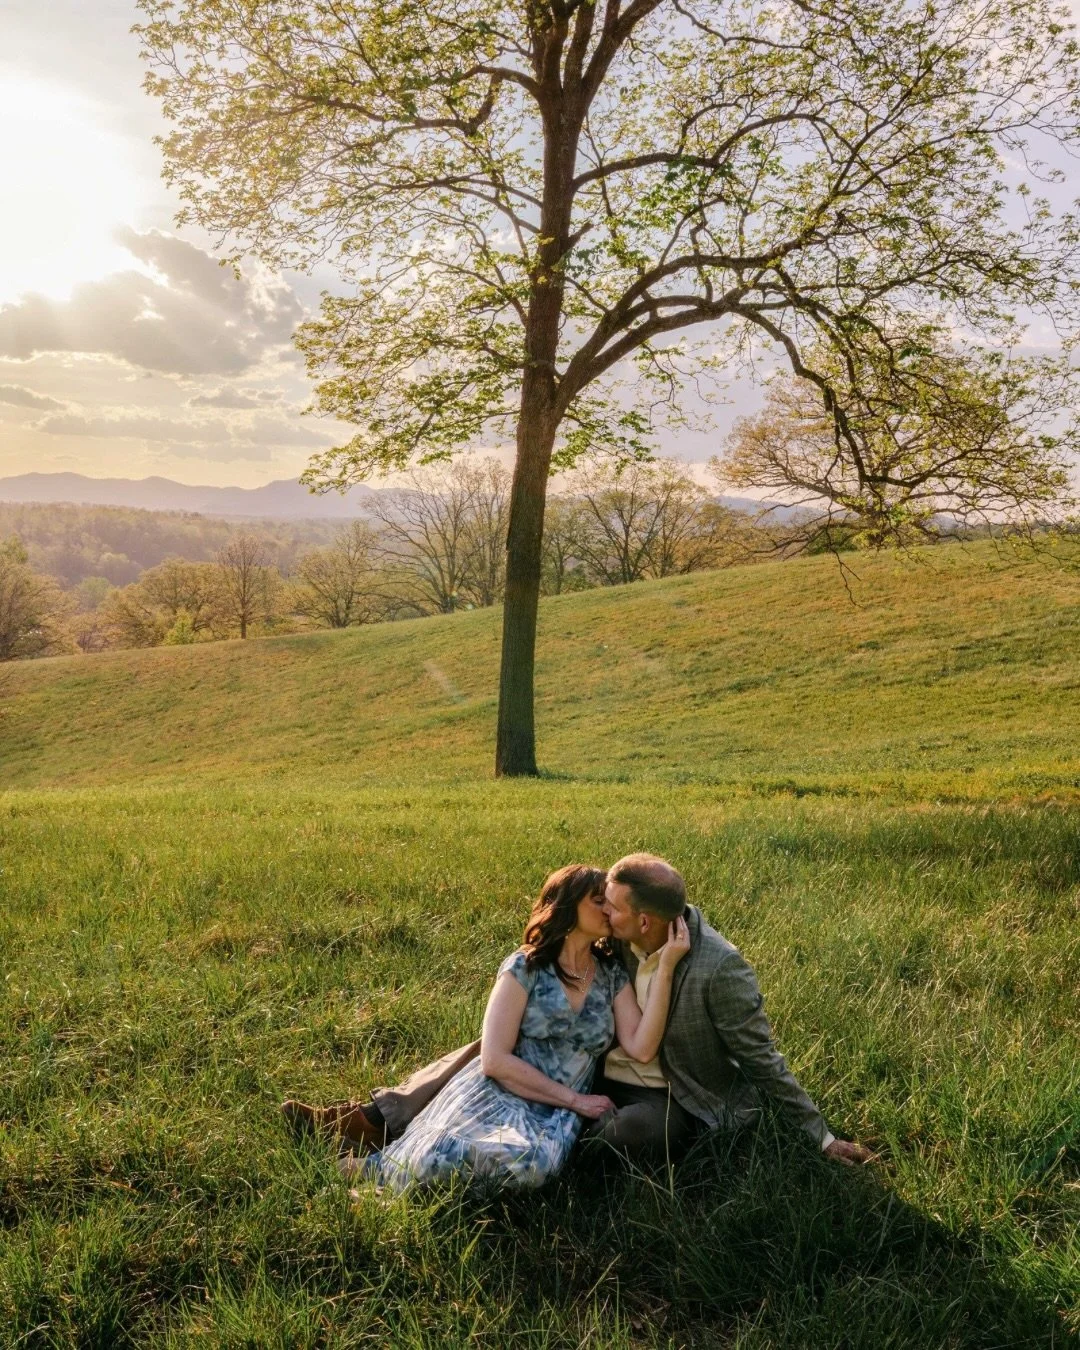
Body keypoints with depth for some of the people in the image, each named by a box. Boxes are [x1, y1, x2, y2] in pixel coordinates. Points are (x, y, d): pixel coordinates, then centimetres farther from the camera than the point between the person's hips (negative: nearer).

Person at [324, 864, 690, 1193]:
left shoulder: (611, 976, 11)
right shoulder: (526, 967, -2)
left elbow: (640, 1049, -6)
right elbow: (495, 1059, -9)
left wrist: (665, 968, -12)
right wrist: (574, 1098, -9)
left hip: (557, 1112, 4)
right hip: (498, 1092, -3)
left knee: (535, 1160, -36)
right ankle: (380, 1166, -1)